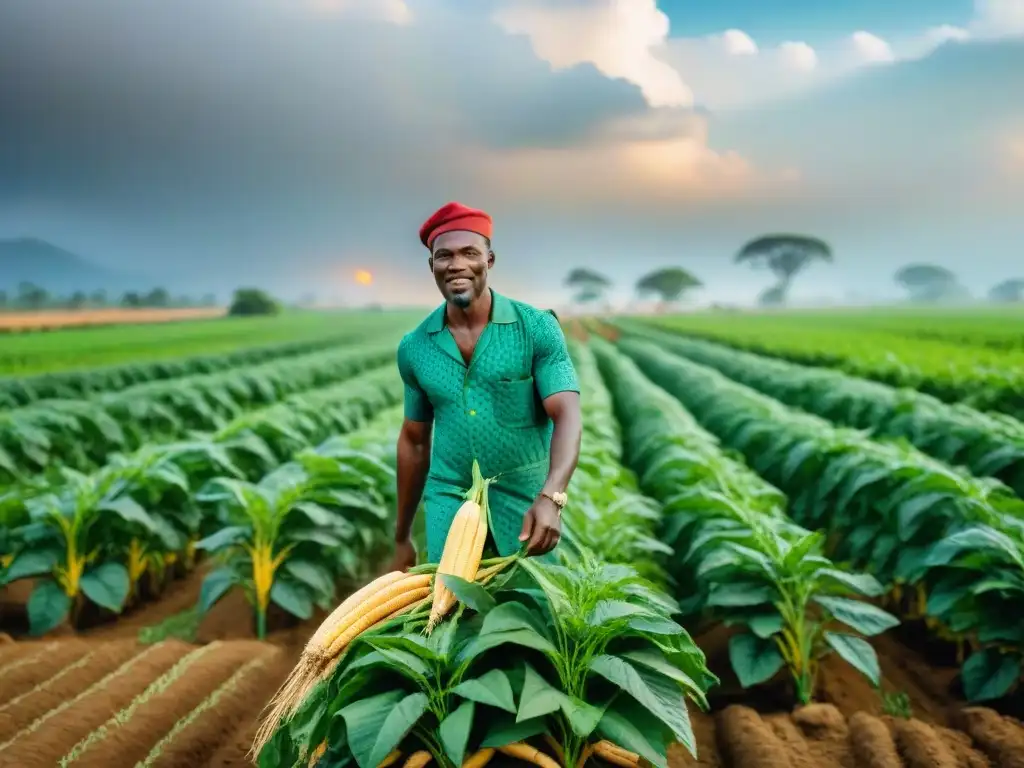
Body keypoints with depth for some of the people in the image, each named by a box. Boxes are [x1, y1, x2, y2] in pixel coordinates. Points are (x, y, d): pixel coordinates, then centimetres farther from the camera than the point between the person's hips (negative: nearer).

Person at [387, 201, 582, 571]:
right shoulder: (414, 346, 3)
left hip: (526, 504, -2)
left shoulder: (537, 328, -8)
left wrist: (551, 497, -33)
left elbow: (567, 415, -16)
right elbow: (414, 441, 12)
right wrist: (402, 537, 15)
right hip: (449, 505, 2)